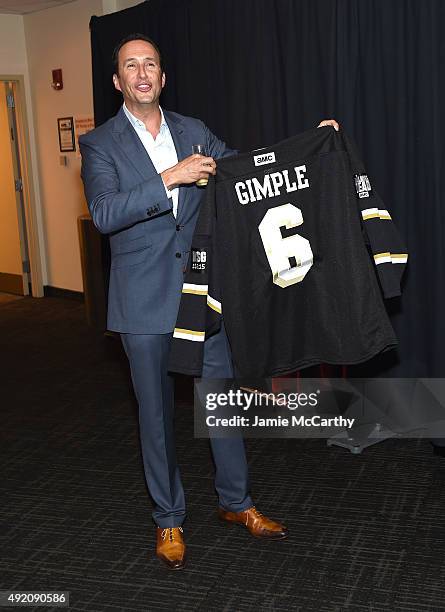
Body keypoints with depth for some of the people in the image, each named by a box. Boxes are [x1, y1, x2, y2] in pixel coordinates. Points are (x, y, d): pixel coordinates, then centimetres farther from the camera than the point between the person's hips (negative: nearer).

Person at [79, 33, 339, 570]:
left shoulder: (193, 132, 8)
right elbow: (104, 213, -18)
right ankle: (168, 519, 27)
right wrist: (169, 180, -26)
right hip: (146, 301, -3)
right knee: (156, 412, 8)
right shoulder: (100, 143, -4)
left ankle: (235, 502, 32)